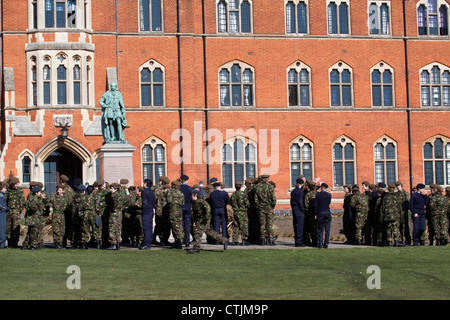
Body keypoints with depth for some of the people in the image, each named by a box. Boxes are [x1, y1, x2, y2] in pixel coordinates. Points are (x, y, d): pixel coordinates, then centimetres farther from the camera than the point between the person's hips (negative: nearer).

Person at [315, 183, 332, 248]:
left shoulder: (318, 194, -5)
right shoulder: (329, 195, -2)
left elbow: (315, 205, -4)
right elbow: (329, 203, 9)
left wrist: (316, 214, 2)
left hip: (320, 213, -1)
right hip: (327, 213, 1)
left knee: (320, 229, 6)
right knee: (327, 229, 5)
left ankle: (320, 243, 0)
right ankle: (326, 243, 2)